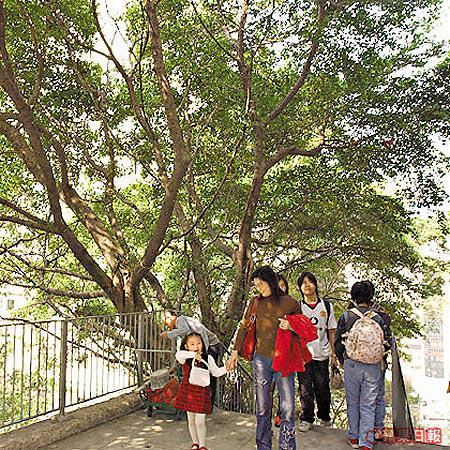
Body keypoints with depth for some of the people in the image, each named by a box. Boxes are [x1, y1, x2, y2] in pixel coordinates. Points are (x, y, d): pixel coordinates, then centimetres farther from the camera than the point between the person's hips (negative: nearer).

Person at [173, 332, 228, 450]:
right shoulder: (185, 358, -6)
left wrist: (226, 367, -9)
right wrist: (193, 354, -41)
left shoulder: (208, 358, -1)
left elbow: (216, 372, 8)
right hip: (188, 391, 1)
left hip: (202, 392, -1)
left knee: (200, 421, -2)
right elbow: (178, 355, -30)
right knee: (191, 420, 14)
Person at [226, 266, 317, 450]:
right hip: (261, 359, 2)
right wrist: (235, 351, 9)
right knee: (262, 409, 10)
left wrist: (291, 326, -10)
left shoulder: (290, 303, -2)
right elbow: (243, 328, 11)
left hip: (283, 361, -2)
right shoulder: (256, 302, 3)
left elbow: (304, 330, 10)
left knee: (288, 409, -4)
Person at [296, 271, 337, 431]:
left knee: (322, 388, 8)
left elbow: (331, 331, 8)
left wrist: (334, 353, 5)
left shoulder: (327, 305, 6)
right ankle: (306, 419, 17)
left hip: (322, 354, 1)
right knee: (305, 389, 2)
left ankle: (324, 416, 29)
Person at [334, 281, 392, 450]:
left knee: (352, 403, 15)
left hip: (352, 365, 0)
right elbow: (387, 341, 1)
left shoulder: (346, 316, -4)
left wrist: (342, 360, 14)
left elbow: (338, 342, -2)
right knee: (368, 406, 8)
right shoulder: (378, 318, -1)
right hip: (373, 367, 1)